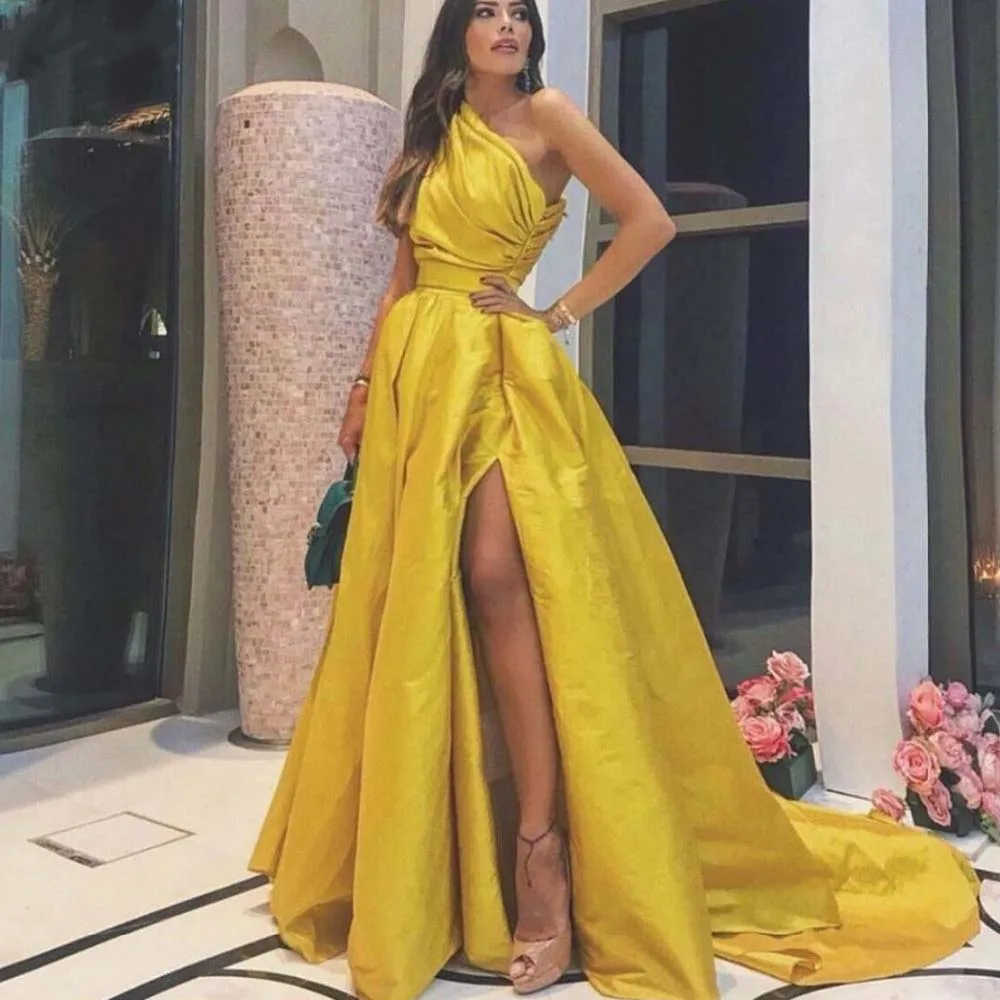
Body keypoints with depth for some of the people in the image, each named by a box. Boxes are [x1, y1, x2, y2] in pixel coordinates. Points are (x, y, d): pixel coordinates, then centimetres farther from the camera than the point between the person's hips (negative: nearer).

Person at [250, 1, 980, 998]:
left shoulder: (545, 116, 3)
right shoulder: (428, 138, 19)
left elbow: (649, 221, -4)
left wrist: (561, 313, -5)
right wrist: (364, 385, 12)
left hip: (502, 367, -6)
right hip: (418, 371, 6)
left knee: (496, 576, -22)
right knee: (409, 595, 4)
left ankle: (543, 854, -18)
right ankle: (409, 853, 17)